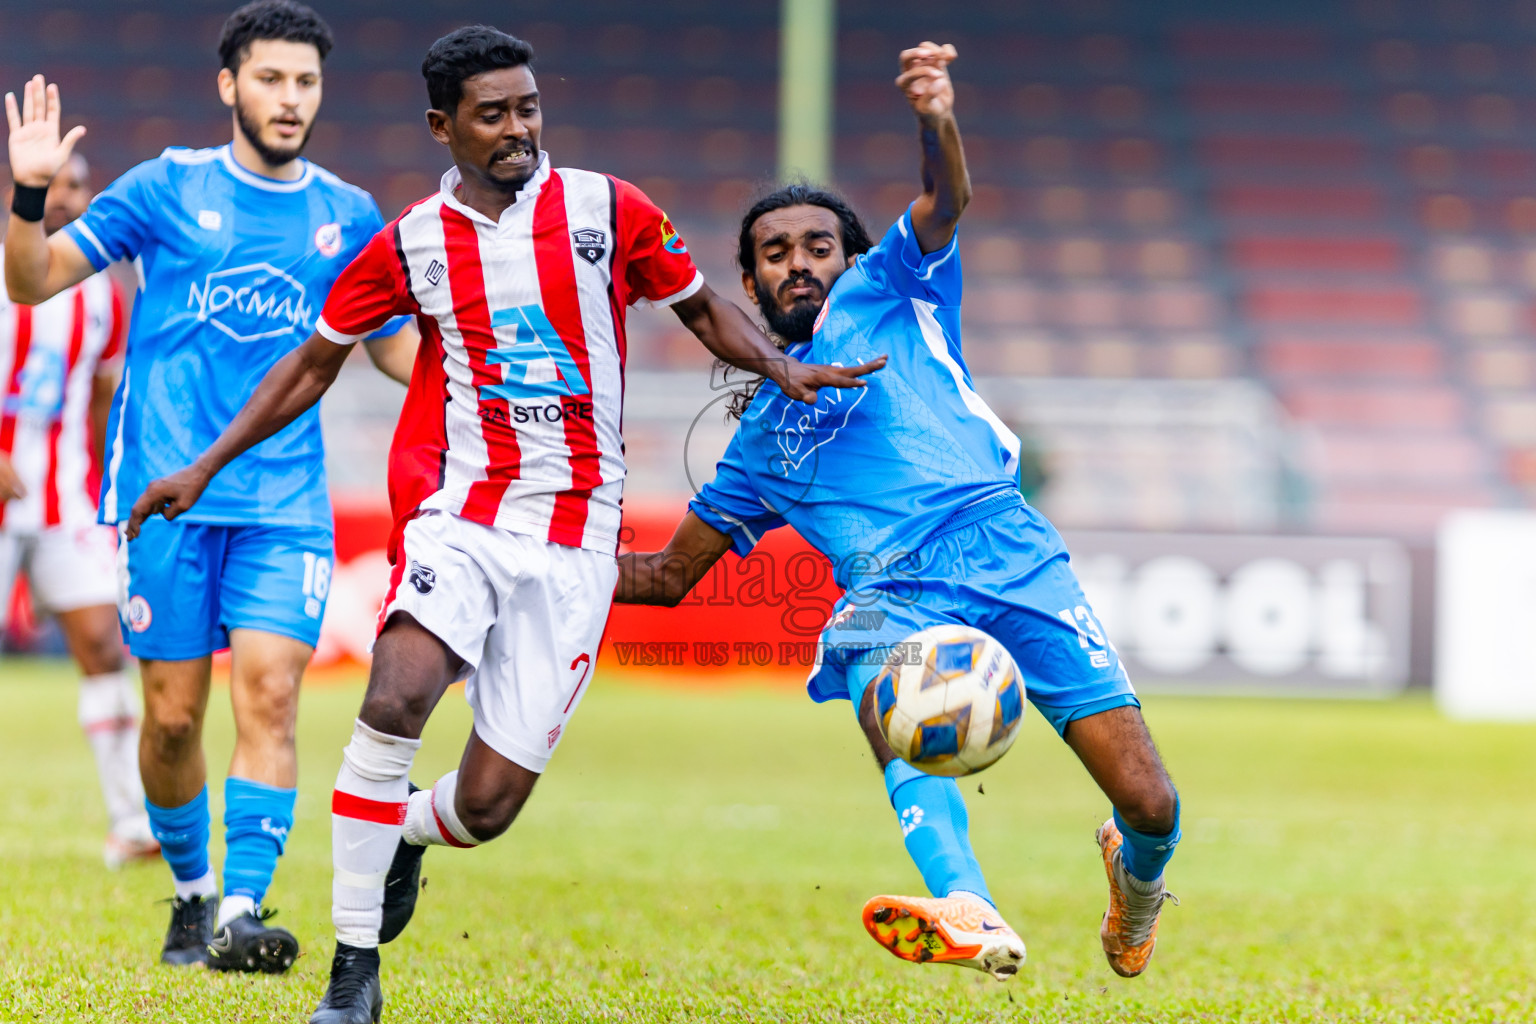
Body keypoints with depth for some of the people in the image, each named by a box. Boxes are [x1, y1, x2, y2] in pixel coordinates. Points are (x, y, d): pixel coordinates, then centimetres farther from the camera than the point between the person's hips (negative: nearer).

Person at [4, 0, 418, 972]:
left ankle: (242, 912, -18)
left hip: (287, 499, 1)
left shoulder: (349, 217, 9)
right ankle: (191, 892, 23)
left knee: (270, 692, -15)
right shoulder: (167, 188, 2)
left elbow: (399, 347, 19)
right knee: (173, 713, 2)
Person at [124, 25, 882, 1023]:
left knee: (488, 802, -4)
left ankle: (403, 836, 35)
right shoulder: (411, 243, 4)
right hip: (457, 512, 0)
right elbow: (315, 362, 17)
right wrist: (205, 468, 15)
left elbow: (704, 308, 16)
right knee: (396, 700, -30)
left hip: (574, 539, 0)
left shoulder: (609, 211, 3)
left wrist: (778, 365, -3)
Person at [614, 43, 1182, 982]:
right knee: (890, 698, -37)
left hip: (1002, 547, -2)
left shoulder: (884, 292, 20)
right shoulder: (761, 434, 28)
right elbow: (670, 576, 34)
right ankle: (970, 916, -62)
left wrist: (938, 121, -24)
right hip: (890, 591, 2)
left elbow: (946, 203, -1)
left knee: (1150, 808, -12)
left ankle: (1136, 875, 26)